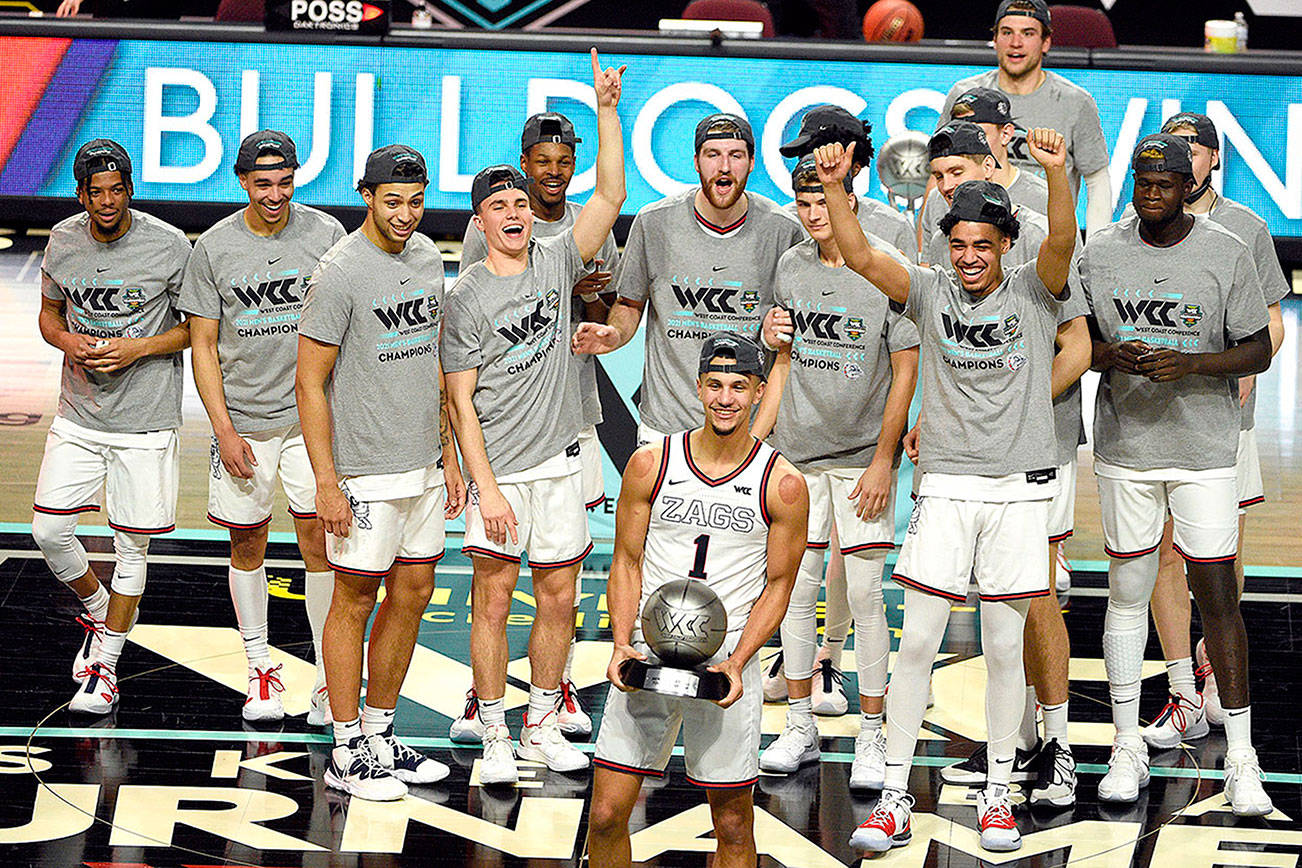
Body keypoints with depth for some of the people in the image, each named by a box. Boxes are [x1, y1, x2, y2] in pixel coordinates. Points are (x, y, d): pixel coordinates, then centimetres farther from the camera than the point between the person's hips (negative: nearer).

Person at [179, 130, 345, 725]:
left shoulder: (325, 234, -2)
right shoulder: (214, 249, -2)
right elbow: (203, 345, 1)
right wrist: (225, 431, -7)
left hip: (313, 413, -1)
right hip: (243, 417, 1)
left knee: (319, 538, -7)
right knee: (247, 543, 8)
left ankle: (330, 678, 0)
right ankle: (260, 670, 23)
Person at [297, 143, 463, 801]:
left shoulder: (427, 258, 9)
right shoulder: (340, 273, -15)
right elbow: (310, 383, -14)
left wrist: (448, 457, 16)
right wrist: (326, 483, -17)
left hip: (422, 464, 8)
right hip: (366, 471, -7)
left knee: (412, 593, 12)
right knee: (355, 599, 0)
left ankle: (380, 735, 23)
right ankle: (348, 754, 6)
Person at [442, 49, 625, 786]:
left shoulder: (556, 263, 5)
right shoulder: (467, 298, -4)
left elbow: (610, 199, -7)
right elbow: (462, 399, -6)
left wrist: (608, 111, -15)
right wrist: (485, 485, -13)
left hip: (559, 459, 3)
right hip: (498, 467, -3)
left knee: (560, 596, 8)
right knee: (494, 599, 0)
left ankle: (543, 725, 21)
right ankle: (495, 737, 7)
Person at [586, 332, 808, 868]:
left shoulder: (782, 484, -2)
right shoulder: (650, 464, 1)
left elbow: (779, 583, 3)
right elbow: (626, 561, 7)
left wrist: (736, 663, -10)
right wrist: (622, 646, -7)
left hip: (726, 661, -1)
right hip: (645, 656, 1)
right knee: (606, 815, -3)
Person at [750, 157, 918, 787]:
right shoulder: (791, 268, 7)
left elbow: (906, 373, -6)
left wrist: (883, 462, -10)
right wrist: (753, 440, 10)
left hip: (863, 456, -4)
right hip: (796, 453, 4)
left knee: (865, 594, -4)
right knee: (796, 589, 6)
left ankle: (871, 737, 4)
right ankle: (800, 728, 17)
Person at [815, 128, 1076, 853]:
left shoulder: (1034, 292, 1)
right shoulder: (932, 293, 5)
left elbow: (1063, 243, -19)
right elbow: (861, 257, -7)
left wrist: (1056, 172, -36)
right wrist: (834, 188, -23)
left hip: (1019, 491, -1)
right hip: (947, 488, 1)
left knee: (1005, 647, 4)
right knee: (918, 641, -3)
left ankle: (998, 794, 15)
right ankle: (895, 799, 1)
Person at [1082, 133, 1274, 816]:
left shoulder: (1227, 254, -4)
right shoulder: (1100, 251, 3)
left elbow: (1257, 351, -2)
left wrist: (1187, 364, -19)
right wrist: (1110, 355, -14)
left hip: (1204, 450, -2)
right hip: (1125, 446, 2)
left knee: (1217, 596, -4)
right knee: (1127, 592, 6)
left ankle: (1241, 759, 2)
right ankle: (1128, 748, 16)